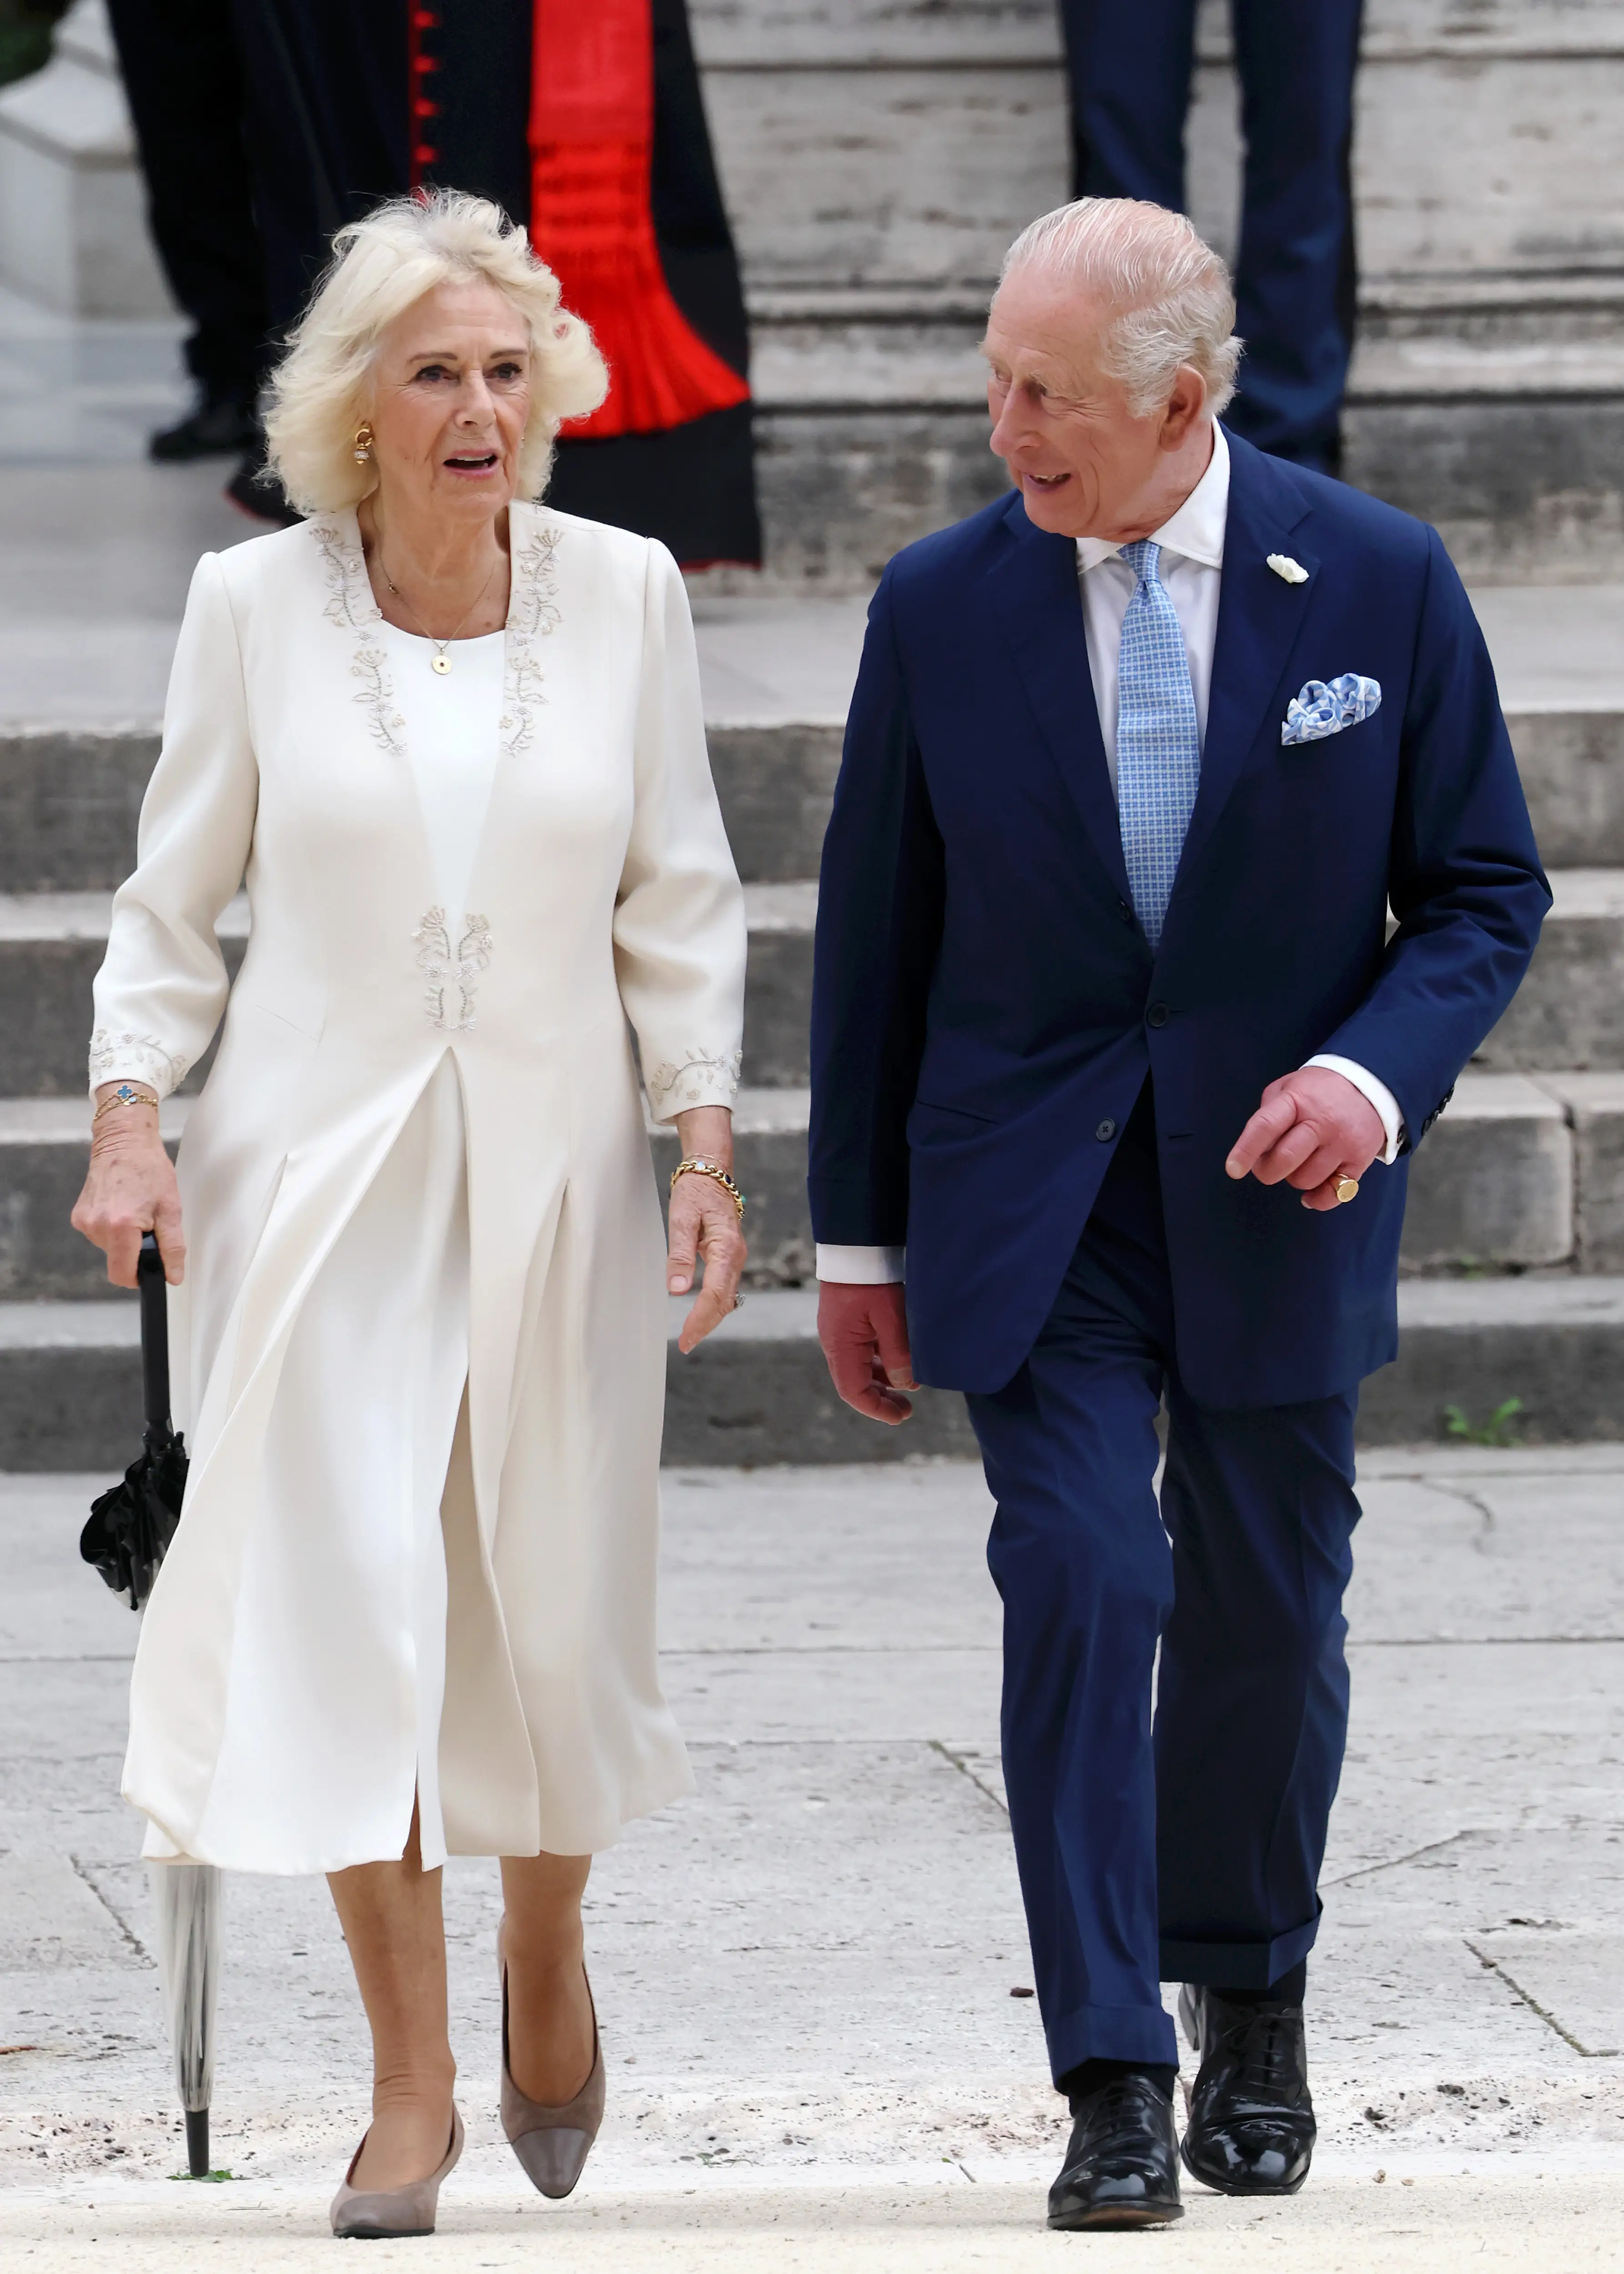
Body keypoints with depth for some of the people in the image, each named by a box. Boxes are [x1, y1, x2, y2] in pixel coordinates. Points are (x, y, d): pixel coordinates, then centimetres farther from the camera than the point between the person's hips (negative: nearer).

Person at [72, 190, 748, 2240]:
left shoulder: (622, 596, 1)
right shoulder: (254, 606, -2)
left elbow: (677, 901, 6)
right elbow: (174, 897, 5)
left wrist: (706, 1150, -1)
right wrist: (128, 1124, -6)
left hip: (550, 1161, 1)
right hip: (316, 1167, -1)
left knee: (557, 1608, 4)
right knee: (341, 1595, -9)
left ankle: (546, 1952, 35)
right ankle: (409, 2091, -3)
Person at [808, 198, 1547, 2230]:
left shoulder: (1378, 583, -5)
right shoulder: (941, 607, -3)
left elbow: (1484, 895, 2)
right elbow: (874, 934, 5)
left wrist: (1375, 1071, -17)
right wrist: (858, 1233, 6)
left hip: (1272, 1189, 0)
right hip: (1031, 1194, 0)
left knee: (1266, 1612, 9)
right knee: (1079, 1585, -13)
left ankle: (1249, 2005, 33)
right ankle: (1114, 2082, -10)